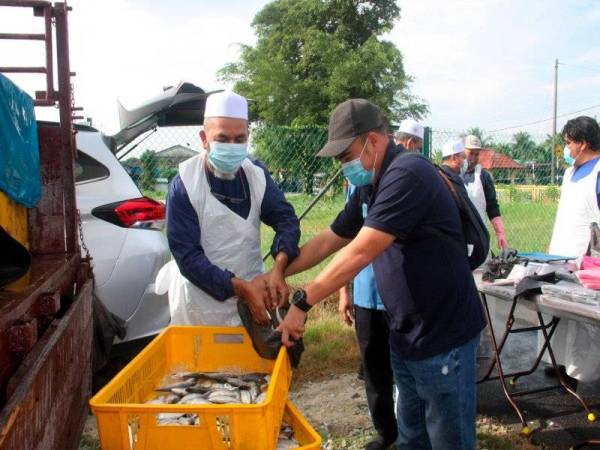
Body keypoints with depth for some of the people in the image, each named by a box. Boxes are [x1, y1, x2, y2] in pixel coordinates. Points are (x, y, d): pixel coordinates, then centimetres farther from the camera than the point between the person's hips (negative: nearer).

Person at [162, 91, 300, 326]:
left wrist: (279, 268, -23)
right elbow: (187, 255, -17)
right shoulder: (185, 184, -15)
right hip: (200, 305, -3)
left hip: (253, 293, 3)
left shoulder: (257, 174, -3)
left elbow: (285, 218, -4)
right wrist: (241, 287, -25)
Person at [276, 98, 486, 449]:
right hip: (406, 337, 9)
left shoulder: (408, 175, -21)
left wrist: (302, 302, -22)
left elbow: (360, 253, -27)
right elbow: (328, 241, 15)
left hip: (443, 339, -9)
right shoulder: (369, 189, 9)